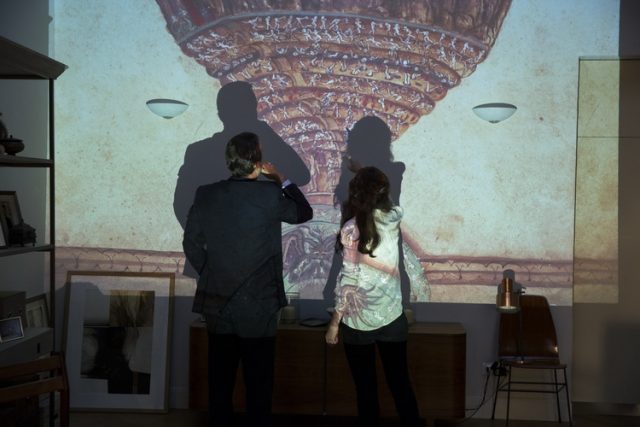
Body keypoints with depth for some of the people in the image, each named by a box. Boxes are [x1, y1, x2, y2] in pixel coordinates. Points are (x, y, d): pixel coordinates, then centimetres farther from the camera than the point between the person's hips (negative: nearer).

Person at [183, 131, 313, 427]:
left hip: (216, 303, 4)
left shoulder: (205, 195, -2)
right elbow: (304, 213, 5)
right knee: (258, 381, 8)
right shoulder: (268, 195, -13)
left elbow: (191, 245, 4)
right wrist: (281, 179, 12)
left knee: (220, 380, 14)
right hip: (258, 306, -4)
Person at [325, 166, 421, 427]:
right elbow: (385, 202, 24)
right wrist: (368, 175, 35)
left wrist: (334, 322, -7)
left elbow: (349, 279, -15)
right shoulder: (394, 217, -2)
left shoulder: (352, 227, -14)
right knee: (400, 384, 13)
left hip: (359, 320, -4)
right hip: (392, 317, 4)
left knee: (366, 388, 8)